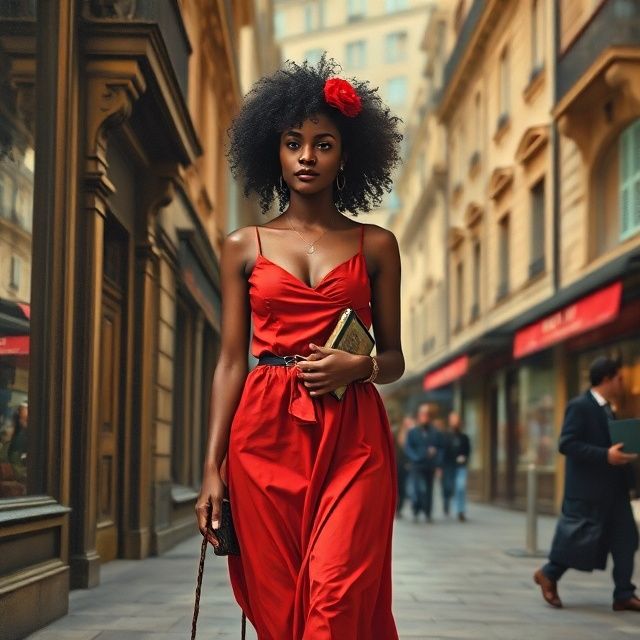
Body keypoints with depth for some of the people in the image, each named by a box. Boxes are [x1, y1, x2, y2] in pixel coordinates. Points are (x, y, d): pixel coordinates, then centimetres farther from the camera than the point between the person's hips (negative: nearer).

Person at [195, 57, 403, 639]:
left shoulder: (375, 246, 9)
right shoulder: (245, 247, 10)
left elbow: (394, 359, 13)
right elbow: (231, 362, 7)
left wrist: (359, 366, -10)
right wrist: (212, 469, 0)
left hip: (352, 440, -1)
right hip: (266, 437, 1)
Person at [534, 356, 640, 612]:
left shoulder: (607, 409, 16)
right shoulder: (579, 406, -12)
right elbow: (566, 444, -20)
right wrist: (606, 456, -25)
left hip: (613, 488, 9)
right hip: (587, 488, -9)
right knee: (581, 538, -2)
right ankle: (548, 574, 20)